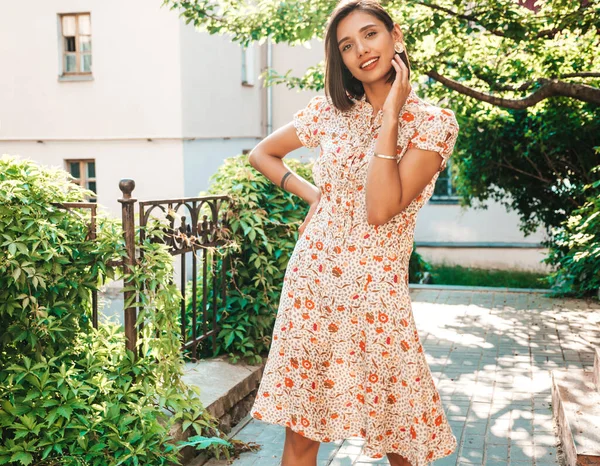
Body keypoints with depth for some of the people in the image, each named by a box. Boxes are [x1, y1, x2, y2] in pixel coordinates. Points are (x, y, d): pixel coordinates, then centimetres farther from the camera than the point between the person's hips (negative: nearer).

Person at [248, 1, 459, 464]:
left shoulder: (434, 122, -4)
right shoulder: (330, 110, 5)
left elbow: (380, 210, -17)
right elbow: (262, 154, 19)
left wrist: (390, 116, -15)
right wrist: (311, 193, 6)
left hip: (375, 295, -2)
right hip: (309, 284, 3)